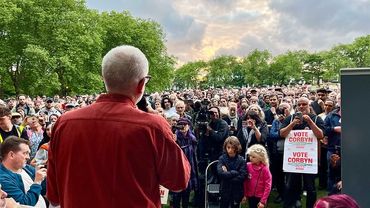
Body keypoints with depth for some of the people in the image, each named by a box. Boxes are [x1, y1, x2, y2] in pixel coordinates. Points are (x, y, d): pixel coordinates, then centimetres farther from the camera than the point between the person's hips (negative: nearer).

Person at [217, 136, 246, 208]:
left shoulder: (241, 160, -9)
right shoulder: (222, 158, -8)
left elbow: (242, 177, -18)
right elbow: (220, 173, -22)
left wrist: (227, 174, -17)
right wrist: (235, 172, -19)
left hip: (237, 192, 0)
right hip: (225, 191, 0)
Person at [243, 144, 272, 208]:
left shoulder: (264, 169, -16)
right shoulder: (248, 166, -6)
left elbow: (268, 186, -14)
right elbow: (245, 181, 2)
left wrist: (263, 201, -15)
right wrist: (244, 194, 1)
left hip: (260, 197, -4)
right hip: (250, 196, 4)